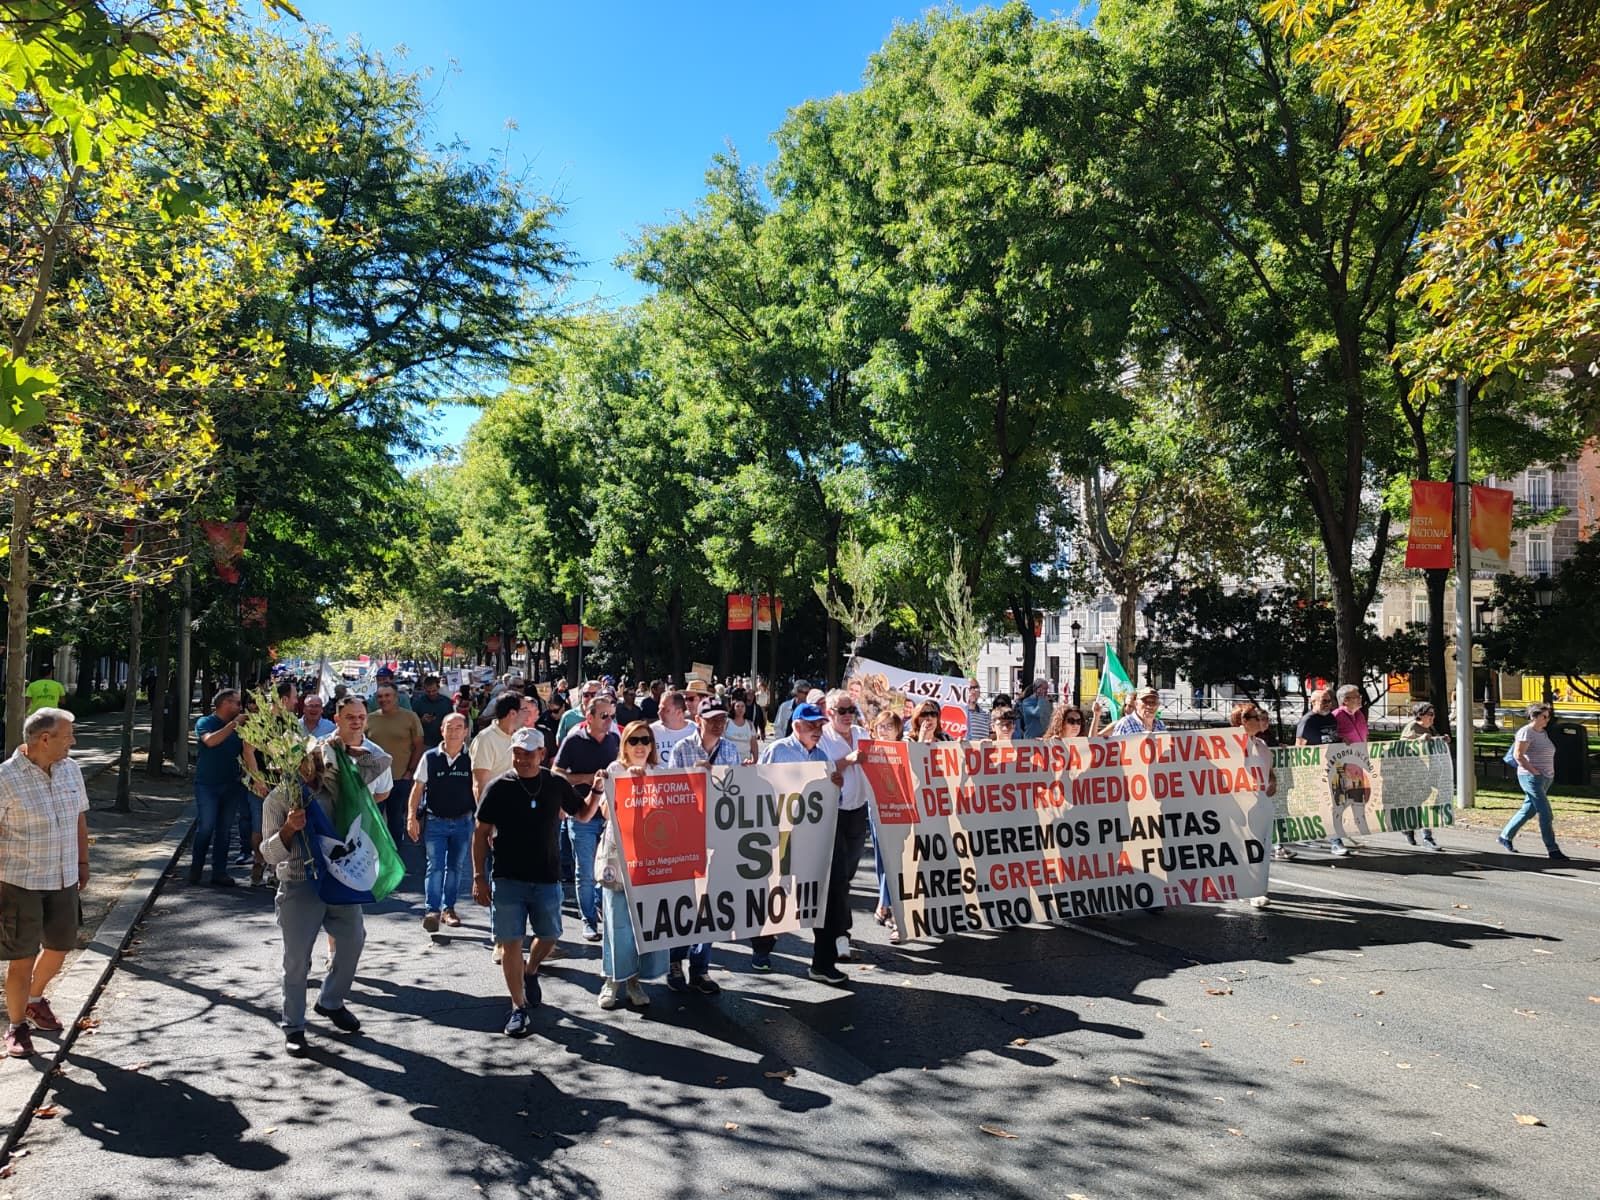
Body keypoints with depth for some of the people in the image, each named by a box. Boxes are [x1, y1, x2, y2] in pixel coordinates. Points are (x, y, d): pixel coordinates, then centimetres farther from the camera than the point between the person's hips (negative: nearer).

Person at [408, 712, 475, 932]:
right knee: (435, 866, -9)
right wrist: (412, 817, -5)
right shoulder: (430, 758, -3)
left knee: (455, 867, 11)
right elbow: (418, 788, 2)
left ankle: (448, 908, 25)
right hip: (435, 821, -1)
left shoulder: (470, 759, -2)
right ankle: (431, 910, -7)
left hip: (463, 822, 2)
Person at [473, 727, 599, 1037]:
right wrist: (479, 877, -6)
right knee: (511, 942, -1)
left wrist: (597, 791, -2)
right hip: (508, 880, -2)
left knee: (549, 936, 13)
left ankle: (530, 971, 43)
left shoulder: (556, 785, 1)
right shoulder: (499, 787, -6)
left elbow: (584, 815, 16)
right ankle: (519, 1007, 10)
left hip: (547, 878, 3)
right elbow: (481, 834, -2)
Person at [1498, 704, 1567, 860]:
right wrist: (1534, 772, -19)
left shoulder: (1543, 733, 15)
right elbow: (1518, 755, -19)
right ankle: (1552, 849, -4)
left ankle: (1505, 837, 24)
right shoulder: (1526, 732, -13)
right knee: (1546, 814, -9)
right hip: (1531, 778, -9)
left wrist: (1549, 773, 13)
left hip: (1545, 779, 9)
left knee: (1528, 810, 13)